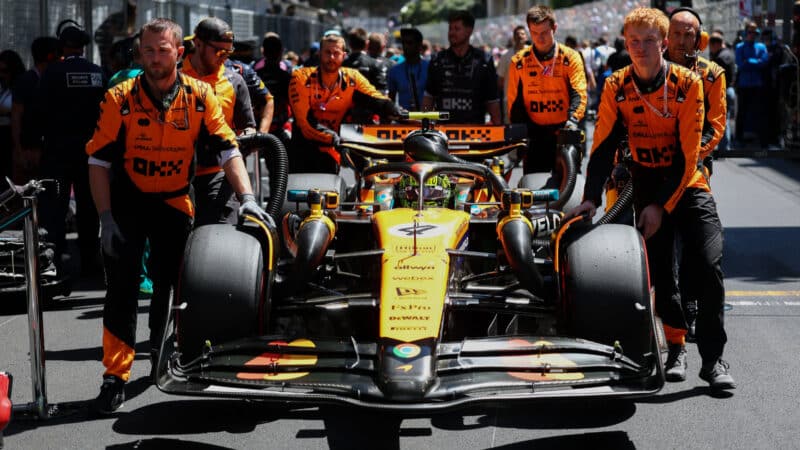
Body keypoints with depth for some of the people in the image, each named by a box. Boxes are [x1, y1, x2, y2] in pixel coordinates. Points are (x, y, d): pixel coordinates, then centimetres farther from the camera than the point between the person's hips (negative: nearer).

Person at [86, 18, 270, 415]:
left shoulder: (200, 97, -9)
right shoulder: (120, 99, -13)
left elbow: (227, 149, -8)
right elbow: (99, 160, -11)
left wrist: (247, 198, -21)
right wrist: (106, 218, -16)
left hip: (175, 201, 2)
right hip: (127, 200, -2)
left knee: (171, 284, 11)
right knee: (121, 288, -8)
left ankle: (161, 352, 35)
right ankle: (115, 376, -6)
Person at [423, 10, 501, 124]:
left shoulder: (483, 61, 3)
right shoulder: (438, 61, 9)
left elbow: (492, 101, 4)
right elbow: (429, 96, 13)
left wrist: (497, 126, -3)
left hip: (474, 127, -2)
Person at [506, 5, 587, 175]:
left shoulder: (570, 57, 0)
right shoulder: (519, 62, 6)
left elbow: (578, 93, -10)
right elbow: (514, 102, 8)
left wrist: (573, 120, -28)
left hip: (563, 133, -1)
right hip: (534, 135, 1)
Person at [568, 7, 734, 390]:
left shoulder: (688, 84, -14)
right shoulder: (617, 87, -6)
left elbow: (687, 154, -15)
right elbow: (603, 146, -6)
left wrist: (662, 205, -18)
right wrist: (591, 197, -18)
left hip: (686, 183, -2)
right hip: (646, 182, 2)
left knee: (709, 264, -16)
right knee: (660, 270, 0)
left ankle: (712, 358, -11)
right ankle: (676, 344, 20)